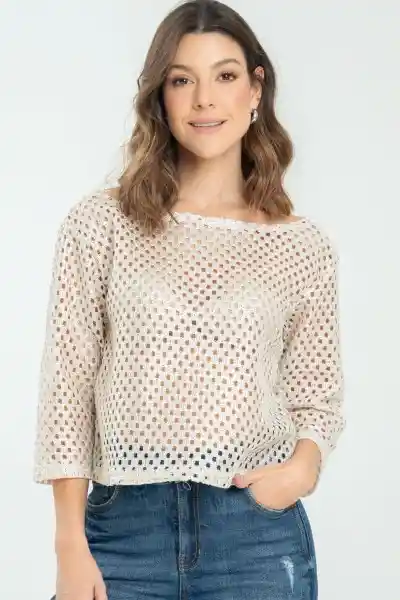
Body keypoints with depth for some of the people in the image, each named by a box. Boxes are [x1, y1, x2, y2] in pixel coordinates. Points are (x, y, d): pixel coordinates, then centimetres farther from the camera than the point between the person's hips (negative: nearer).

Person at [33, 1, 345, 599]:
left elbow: (317, 396, 11)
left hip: (257, 532, 1)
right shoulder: (98, 223, 0)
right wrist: (71, 548, -5)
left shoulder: (304, 246, 4)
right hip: (123, 527, -1)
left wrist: (305, 465, -10)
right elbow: (67, 384, -1)